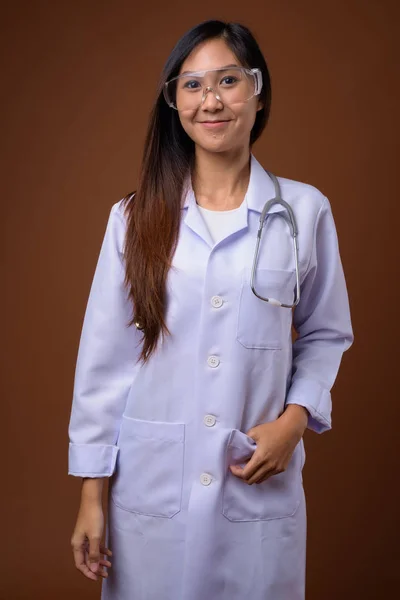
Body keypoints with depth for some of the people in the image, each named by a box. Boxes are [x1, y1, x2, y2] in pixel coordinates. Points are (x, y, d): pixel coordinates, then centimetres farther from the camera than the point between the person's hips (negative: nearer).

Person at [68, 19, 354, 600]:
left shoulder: (305, 210, -2)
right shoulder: (136, 216, 0)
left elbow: (326, 334, 9)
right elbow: (104, 356, 0)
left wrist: (295, 418, -8)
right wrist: (92, 496, 0)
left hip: (260, 488, 0)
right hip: (150, 487, 1)